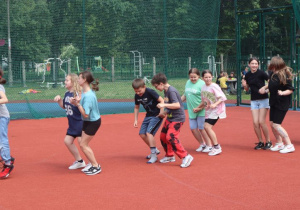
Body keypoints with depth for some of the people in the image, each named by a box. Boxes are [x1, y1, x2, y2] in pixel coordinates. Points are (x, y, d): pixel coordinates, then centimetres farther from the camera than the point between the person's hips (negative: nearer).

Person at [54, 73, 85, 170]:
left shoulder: (78, 93, -18)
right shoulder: (67, 94, 9)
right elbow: (64, 106, 22)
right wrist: (59, 99, 6)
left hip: (79, 123, -10)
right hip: (72, 123, 10)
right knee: (67, 141, 13)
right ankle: (79, 161, 27)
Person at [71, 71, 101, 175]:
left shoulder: (88, 96, -30)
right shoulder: (84, 91, -1)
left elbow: (85, 114, -28)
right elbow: (83, 106, 9)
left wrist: (78, 103, -31)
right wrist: (75, 102, -9)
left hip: (93, 122, -9)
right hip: (87, 121, 9)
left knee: (83, 145, -3)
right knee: (84, 144, 16)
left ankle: (96, 166, 7)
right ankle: (92, 163, 30)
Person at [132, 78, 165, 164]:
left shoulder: (150, 92, -22)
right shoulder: (137, 96, -1)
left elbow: (161, 100, -21)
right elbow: (136, 107, 14)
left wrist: (162, 112, -29)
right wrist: (135, 120, 11)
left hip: (157, 115, -8)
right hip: (148, 115, 8)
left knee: (149, 132, -19)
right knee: (142, 134, 4)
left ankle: (154, 155, -11)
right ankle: (155, 150, 23)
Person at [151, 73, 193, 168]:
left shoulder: (171, 91, -20)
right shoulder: (166, 91, 9)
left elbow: (177, 105, -28)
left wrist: (164, 105, -28)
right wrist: (165, 112, 14)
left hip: (177, 118, -10)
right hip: (170, 118, 10)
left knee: (170, 137, -19)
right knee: (163, 136, 13)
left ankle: (186, 157, -14)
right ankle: (170, 156, 30)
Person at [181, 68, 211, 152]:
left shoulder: (201, 84, -13)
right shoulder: (188, 82, 8)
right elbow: (185, 95, 21)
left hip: (201, 111, -7)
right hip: (191, 111, 7)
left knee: (201, 128, -3)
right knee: (193, 128, 7)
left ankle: (209, 145, 14)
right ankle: (202, 144, 26)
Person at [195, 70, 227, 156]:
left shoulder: (214, 86, -14)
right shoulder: (203, 88, 8)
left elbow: (222, 97, -17)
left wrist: (215, 104, -28)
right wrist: (199, 108, 11)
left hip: (216, 110, -8)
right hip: (208, 111, 8)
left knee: (207, 127, -16)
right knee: (206, 127, 6)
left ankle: (217, 148, -9)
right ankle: (215, 146, 21)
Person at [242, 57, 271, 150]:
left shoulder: (261, 73, -12)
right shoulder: (247, 75, 4)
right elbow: (247, 89, 14)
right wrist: (244, 85, -6)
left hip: (263, 100, -4)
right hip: (254, 101, 4)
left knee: (261, 122, -9)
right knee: (255, 122, -2)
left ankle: (268, 142, 7)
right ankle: (260, 142, 13)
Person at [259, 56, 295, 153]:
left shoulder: (284, 75, -20)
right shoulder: (273, 74, 3)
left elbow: (291, 89, -18)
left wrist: (282, 93, -33)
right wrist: (265, 87, 5)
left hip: (282, 103, -9)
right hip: (274, 102, 9)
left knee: (276, 125, -10)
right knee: (272, 123, 12)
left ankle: (289, 145, 0)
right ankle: (279, 143, 29)